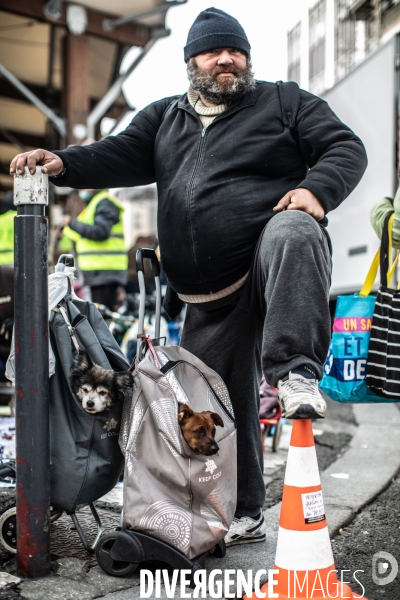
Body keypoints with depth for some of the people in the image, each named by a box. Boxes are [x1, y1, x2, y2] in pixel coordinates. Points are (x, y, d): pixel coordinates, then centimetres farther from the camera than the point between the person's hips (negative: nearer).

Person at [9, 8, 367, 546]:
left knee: (292, 233, -41)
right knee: (219, 403, 7)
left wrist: (317, 188, -18)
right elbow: (120, 156, 8)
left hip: (272, 259, -4)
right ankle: (244, 515, 21)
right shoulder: (165, 119, 21)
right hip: (209, 298, 5)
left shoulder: (283, 102, 10)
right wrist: (63, 164, -11)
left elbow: (346, 148, 3)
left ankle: (296, 373, -43)